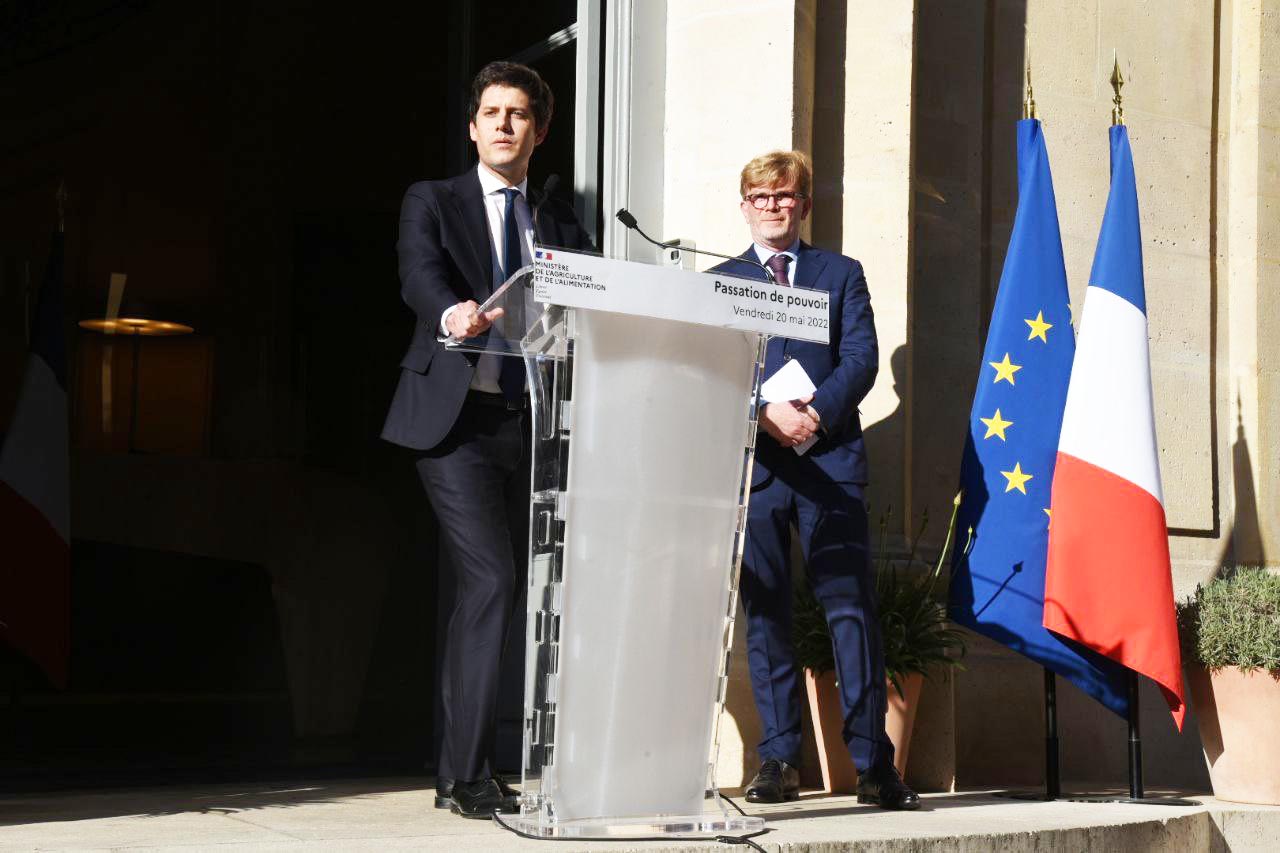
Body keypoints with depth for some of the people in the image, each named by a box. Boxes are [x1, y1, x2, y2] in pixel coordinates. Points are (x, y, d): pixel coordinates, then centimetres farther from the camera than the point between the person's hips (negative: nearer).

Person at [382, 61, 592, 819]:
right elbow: (420, 275, -14)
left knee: (485, 597, 8)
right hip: (457, 417, -4)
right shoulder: (433, 203, 6)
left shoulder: (561, 226, 17)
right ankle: (471, 774, -11)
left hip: (532, 422, 5)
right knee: (491, 584, -16)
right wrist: (453, 312, -37)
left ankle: (457, 770, 18)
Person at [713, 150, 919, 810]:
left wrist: (816, 413, -13)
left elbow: (861, 357, 3)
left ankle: (872, 762, -7)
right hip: (752, 461, 1)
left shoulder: (841, 274, 16)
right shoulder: (720, 282, 16)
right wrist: (767, 413, -14)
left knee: (852, 607, -7)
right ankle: (780, 759, 5)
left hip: (830, 457, -1)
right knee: (766, 614, 1)